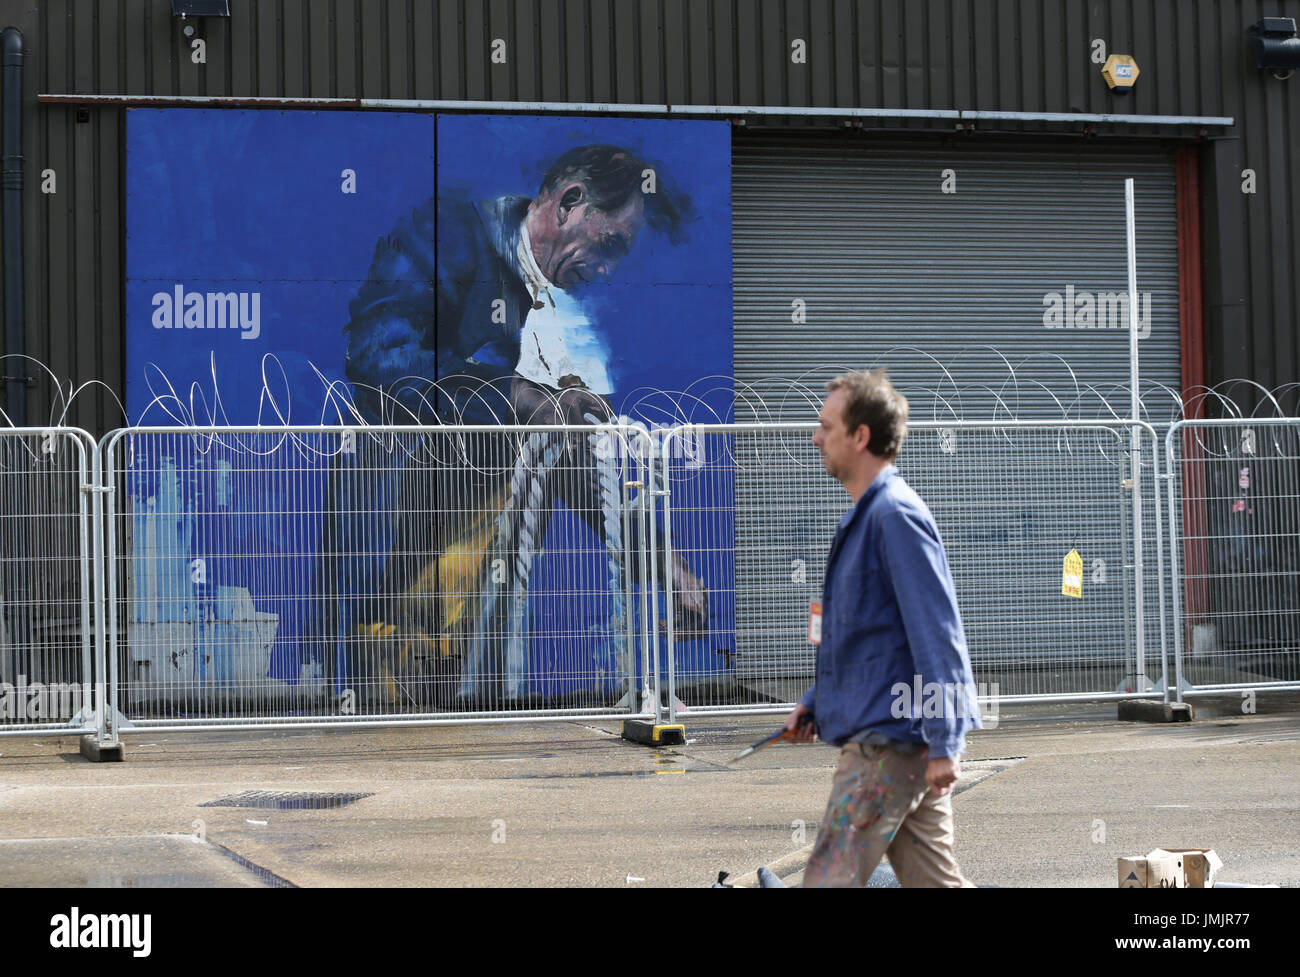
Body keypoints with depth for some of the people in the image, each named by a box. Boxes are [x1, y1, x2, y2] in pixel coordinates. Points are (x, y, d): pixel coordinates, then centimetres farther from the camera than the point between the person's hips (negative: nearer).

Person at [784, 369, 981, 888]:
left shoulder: (896, 514, -15)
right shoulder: (864, 515, 17)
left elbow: (934, 632, -19)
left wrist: (943, 744, -21)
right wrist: (814, 703, 22)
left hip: (891, 741, -10)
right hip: (878, 733, 10)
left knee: (828, 879, -7)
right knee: (932, 879, 10)